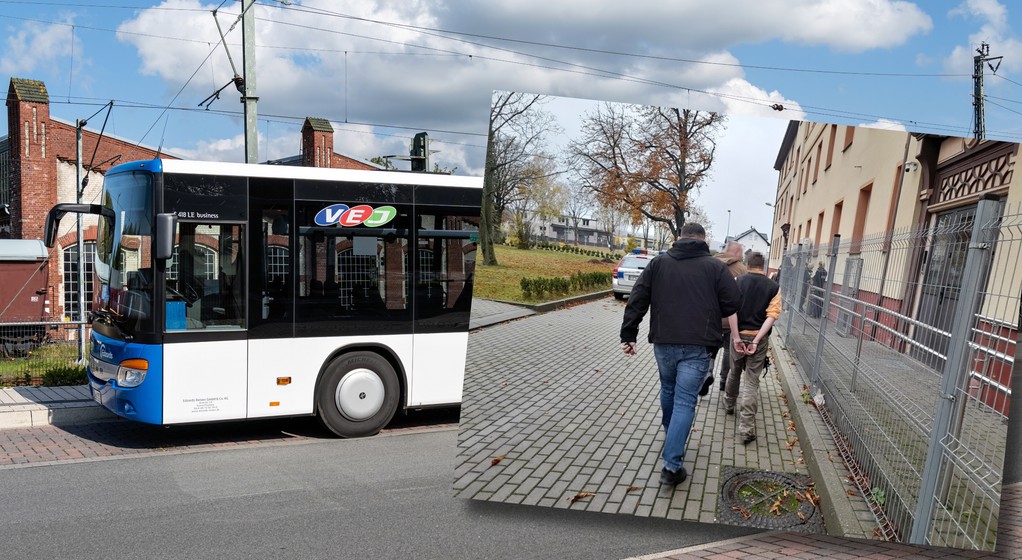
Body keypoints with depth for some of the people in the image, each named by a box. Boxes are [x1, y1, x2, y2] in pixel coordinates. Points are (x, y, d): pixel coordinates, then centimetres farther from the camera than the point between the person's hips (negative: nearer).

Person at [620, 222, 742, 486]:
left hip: (663, 343, 3)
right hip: (697, 347, -3)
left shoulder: (658, 262, 6)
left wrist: (628, 334, 3)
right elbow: (734, 303, -1)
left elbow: (637, 300, 1)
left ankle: (670, 434, 48)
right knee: (685, 402, 0)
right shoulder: (715, 266, -1)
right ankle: (672, 465, -6)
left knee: (668, 390, 26)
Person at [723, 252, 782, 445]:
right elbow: (772, 315, -10)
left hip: (739, 335, 1)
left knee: (735, 372, 25)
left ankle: (729, 403, 47)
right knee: (751, 381, 0)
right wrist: (756, 341, -14)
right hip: (759, 337, -1)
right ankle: (746, 428, -6)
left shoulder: (738, 282, -1)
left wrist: (737, 337, -11)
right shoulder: (773, 287, 0)